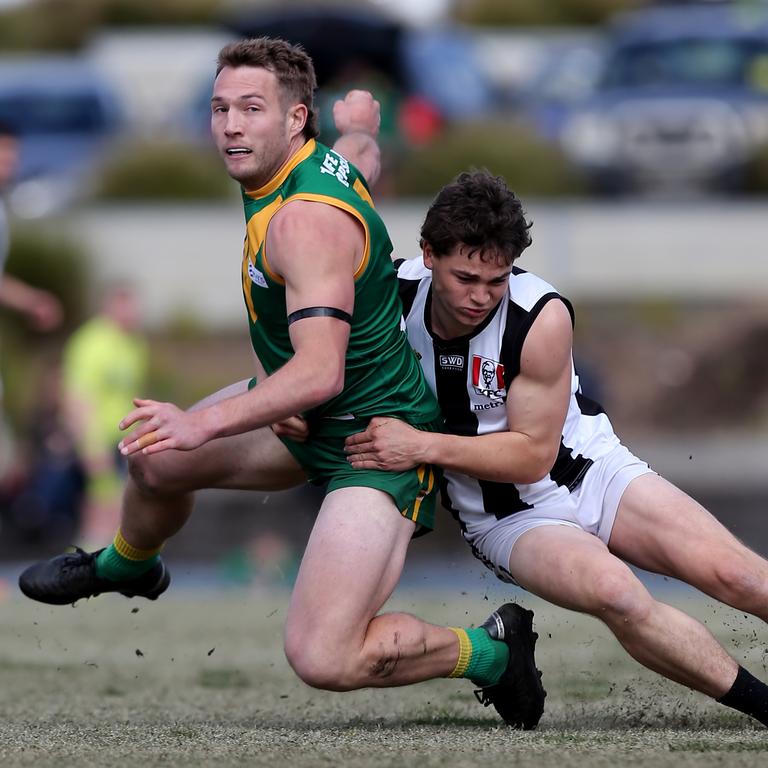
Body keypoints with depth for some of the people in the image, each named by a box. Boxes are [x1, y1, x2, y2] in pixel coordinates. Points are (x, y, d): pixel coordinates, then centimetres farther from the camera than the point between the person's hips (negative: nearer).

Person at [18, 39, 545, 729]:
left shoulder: (306, 220, -30)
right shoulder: (334, 157, -2)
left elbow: (320, 373, -38)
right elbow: (360, 114, 24)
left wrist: (204, 424, -42)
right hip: (308, 413, 10)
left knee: (323, 659, -21)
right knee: (157, 458, 20)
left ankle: (491, 652, 1)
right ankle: (126, 565, 54)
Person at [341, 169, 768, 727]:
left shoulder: (542, 318, -21)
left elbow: (533, 454, -16)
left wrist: (422, 446, -25)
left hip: (591, 470, 0)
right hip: (507, 517, 0)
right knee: (615, 593, -32)